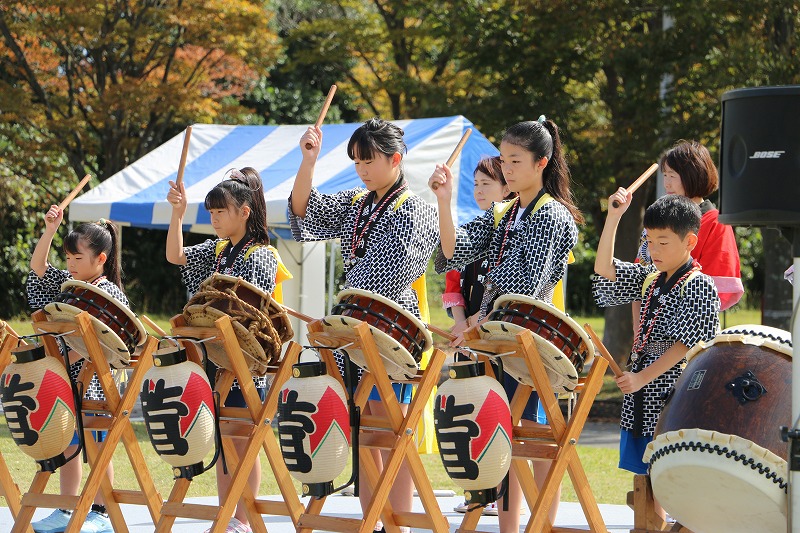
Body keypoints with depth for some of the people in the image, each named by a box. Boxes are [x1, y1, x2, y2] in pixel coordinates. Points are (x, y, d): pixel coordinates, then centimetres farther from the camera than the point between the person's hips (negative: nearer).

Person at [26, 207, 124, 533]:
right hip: (66, 383, 7)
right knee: (66, 446, 11)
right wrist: (50, 230, -3)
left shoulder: (111, 294, -11)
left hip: (94, 384, -7)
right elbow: (38, 267, 8)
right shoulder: (67, 283, 11)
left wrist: (66, 360, -22)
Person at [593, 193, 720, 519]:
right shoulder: (650, 278, 13)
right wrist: (613, 217, -1)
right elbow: (605, 271, 7)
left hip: (674, 397, -8)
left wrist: (643, 377, -21)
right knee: (643, 473, 10)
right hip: (642, 398, 8)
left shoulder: (700, 287, -10)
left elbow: (685, 344, -16)